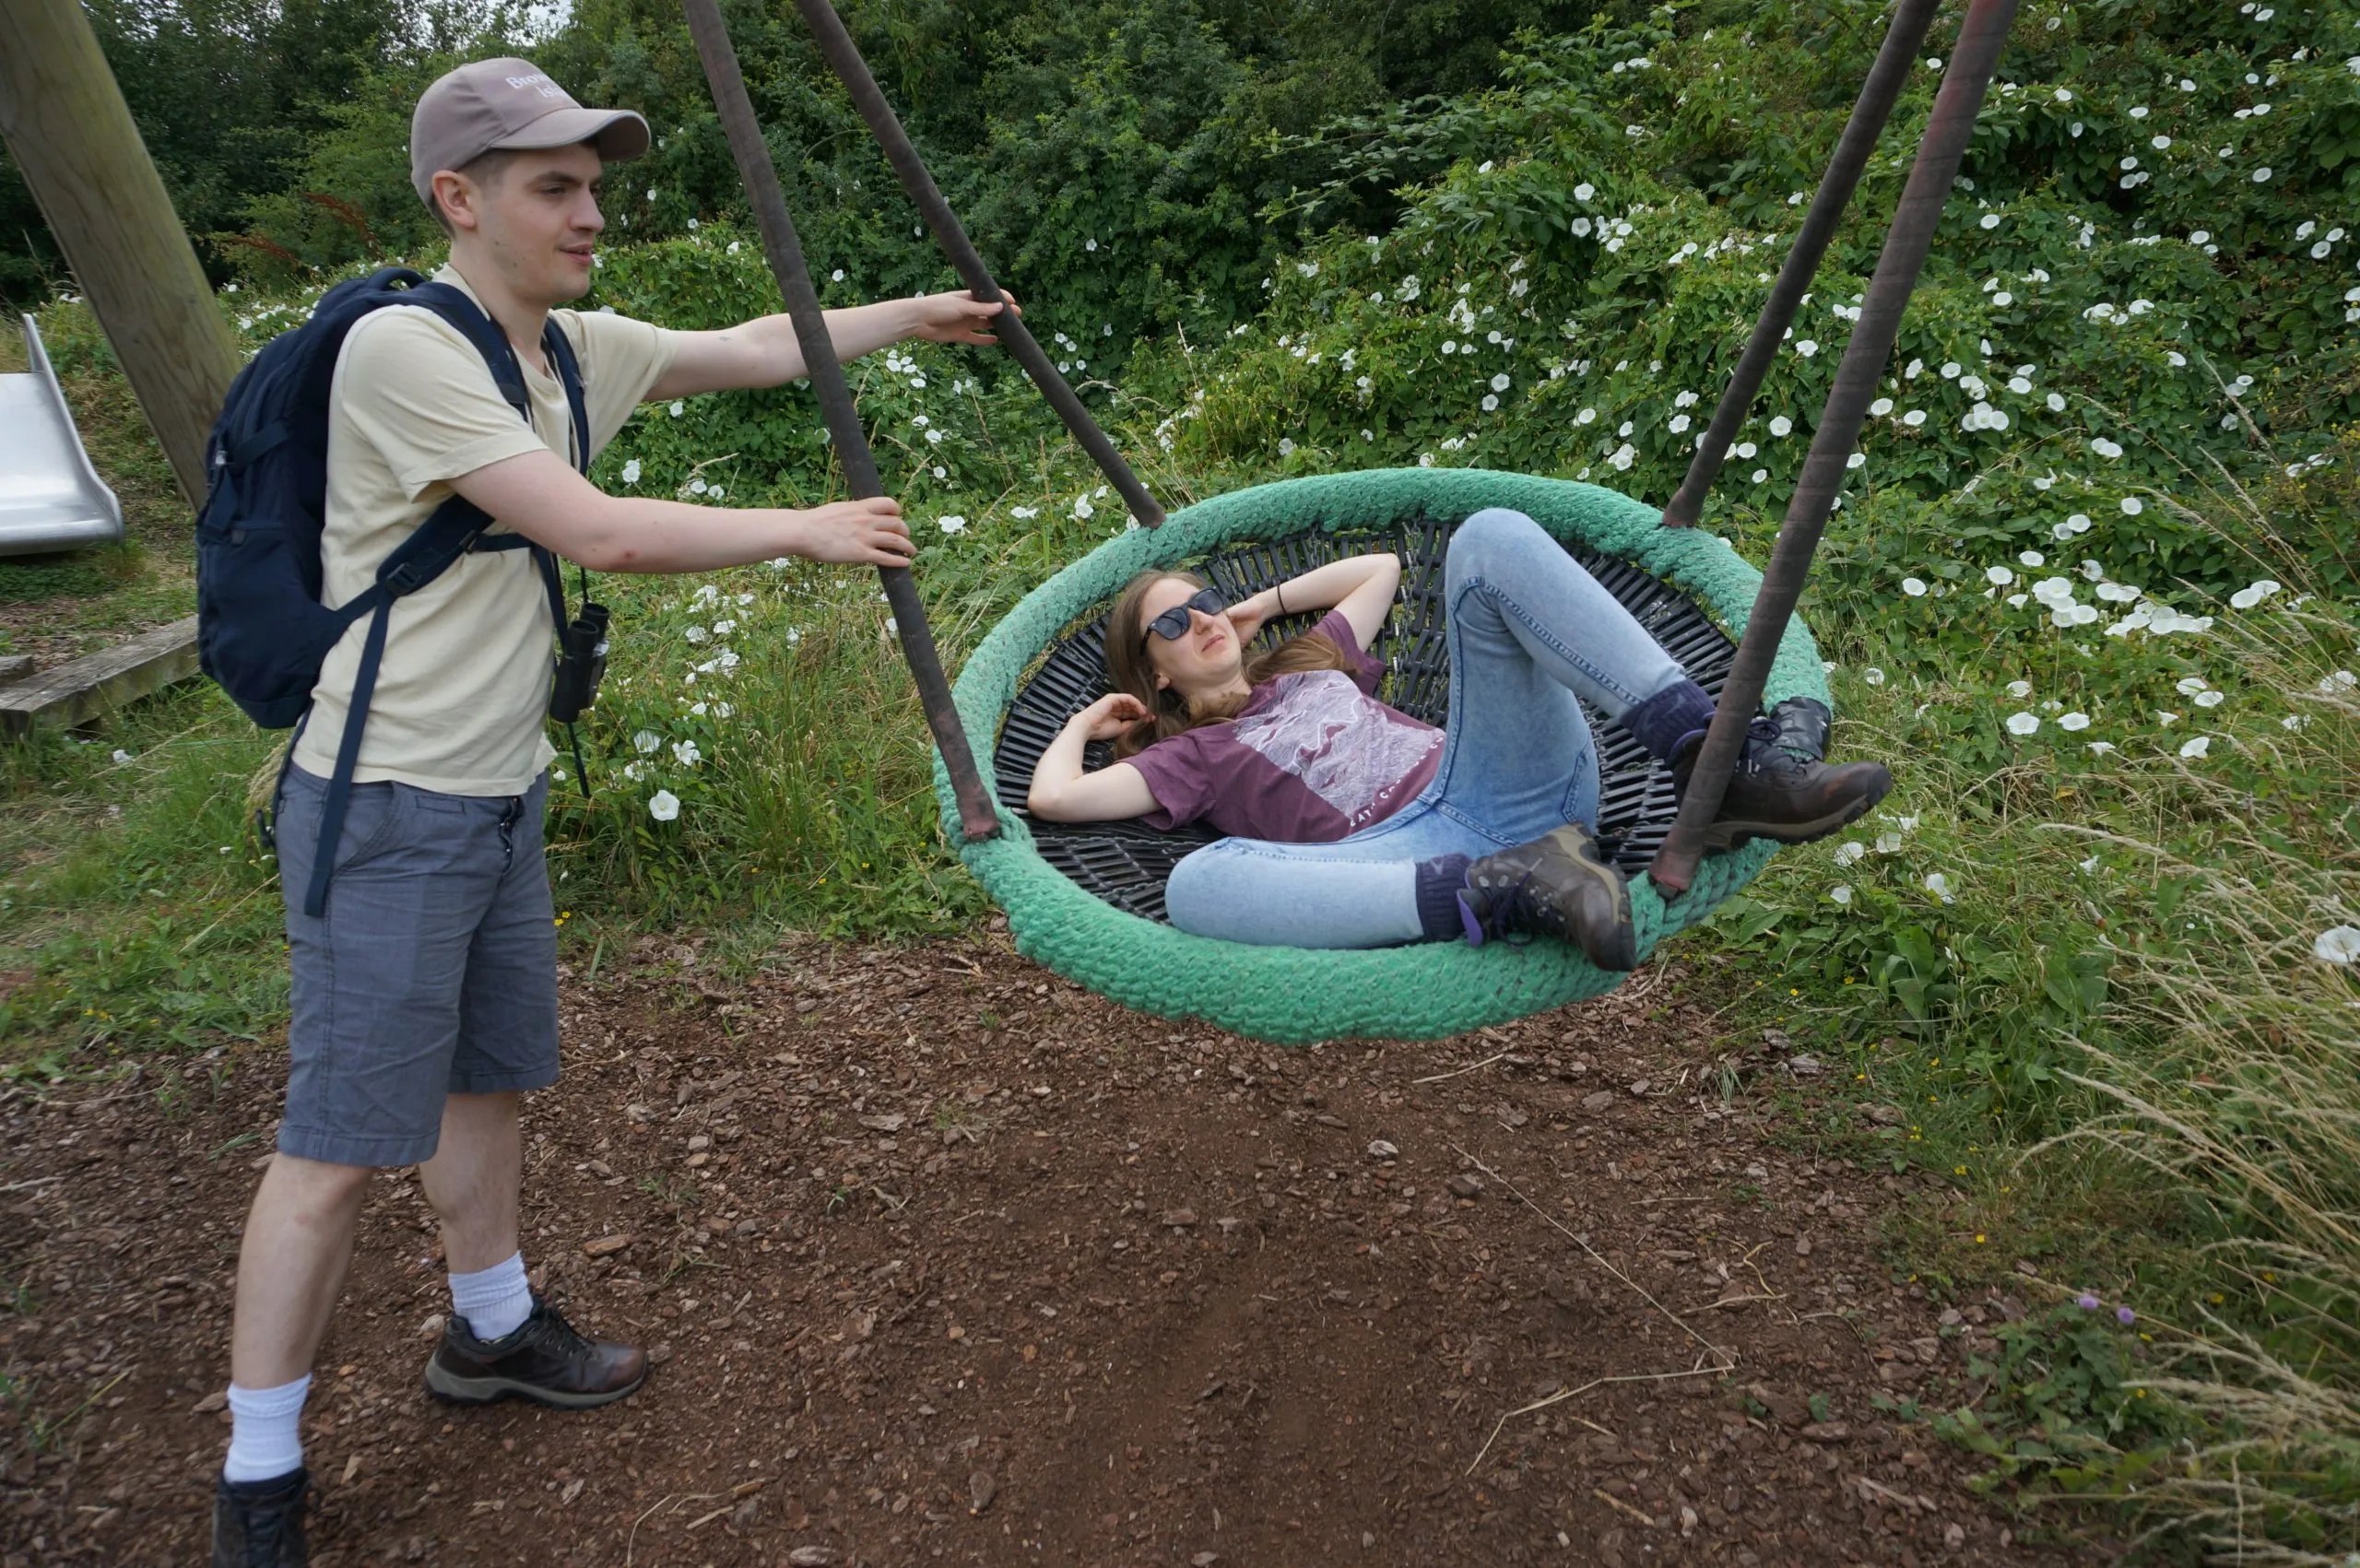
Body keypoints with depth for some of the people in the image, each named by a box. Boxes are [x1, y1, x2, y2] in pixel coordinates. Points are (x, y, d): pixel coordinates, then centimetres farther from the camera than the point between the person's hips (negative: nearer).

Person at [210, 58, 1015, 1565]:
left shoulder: (576, 349, 6)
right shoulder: (403, 347, -19)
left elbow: (756, 350, 17)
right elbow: (607, 535, -25)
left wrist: (919, 314, 16)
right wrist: (806, 529, -16)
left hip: (502, 795, 8)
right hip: (390, 809, -8)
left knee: (491, 1075, 20)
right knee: (342, 1144, 0)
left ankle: (493, 1330, 41)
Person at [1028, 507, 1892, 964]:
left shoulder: (1310, 665, 35)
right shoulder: (1189, 756, 20)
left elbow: (1381, 566, 46)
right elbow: (1054, 795, 8)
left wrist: (1265, 603, 42)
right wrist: (1086, 722, 28)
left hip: (1504, 789, 4)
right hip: (1408, 858, -4)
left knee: (1492, 539, -17)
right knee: (1196, 884, -33)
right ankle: (1509, 892, -41)